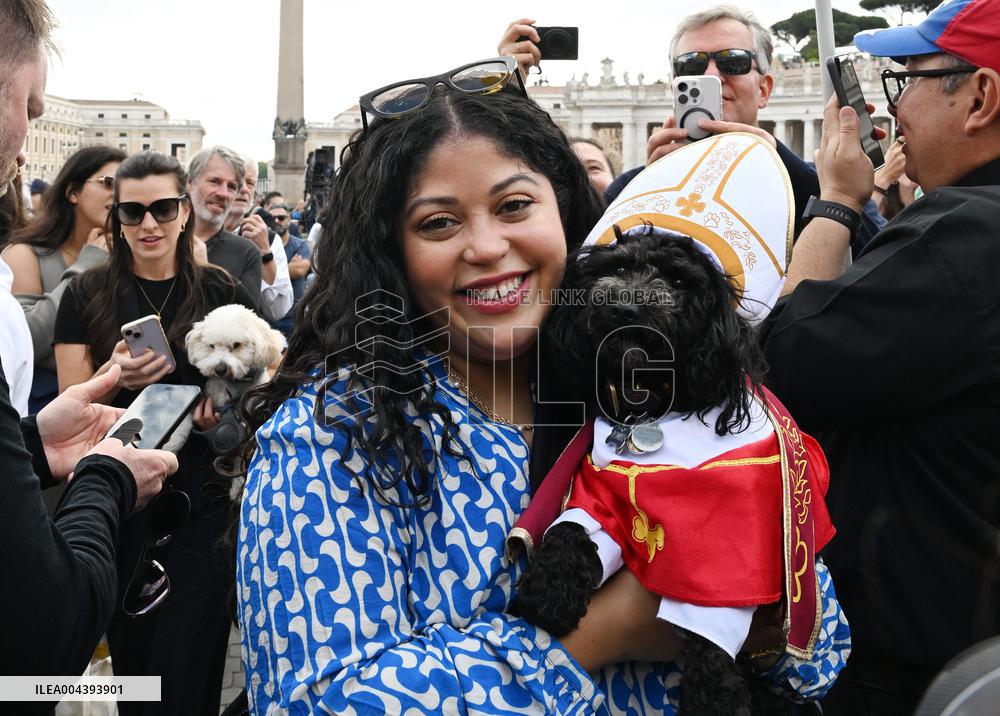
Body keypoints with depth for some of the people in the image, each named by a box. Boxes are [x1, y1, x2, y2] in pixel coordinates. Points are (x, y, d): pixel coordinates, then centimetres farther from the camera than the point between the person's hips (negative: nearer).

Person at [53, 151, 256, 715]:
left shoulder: (223, 293, 1)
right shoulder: (89, 297, 2)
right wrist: (115, 376, -20)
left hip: (203, 499, -1)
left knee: (185, 667, 0)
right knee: (131, 657, 14)